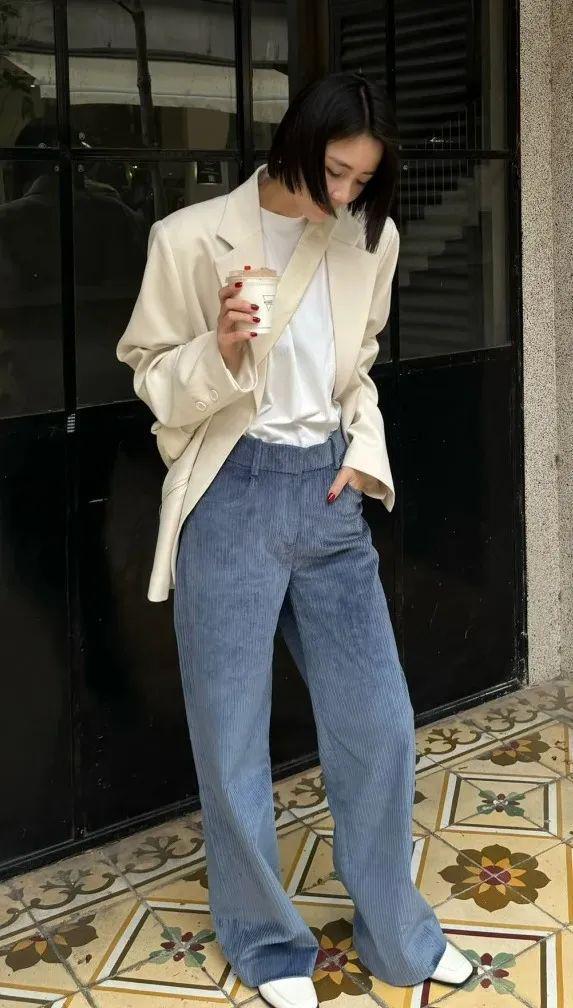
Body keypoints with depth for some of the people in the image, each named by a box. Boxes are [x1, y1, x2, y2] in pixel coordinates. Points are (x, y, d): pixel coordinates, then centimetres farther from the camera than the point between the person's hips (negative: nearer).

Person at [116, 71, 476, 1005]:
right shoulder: (192, 238, -9)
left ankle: (396, 932, 31)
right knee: (234, 741, 6)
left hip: (330, 497, 4)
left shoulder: (370, 242, 4)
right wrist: (221, 351, -23)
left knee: (379, 723, 9)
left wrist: (365, 455, 2)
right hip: (233, 500, -4)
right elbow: (153, 378, -3)